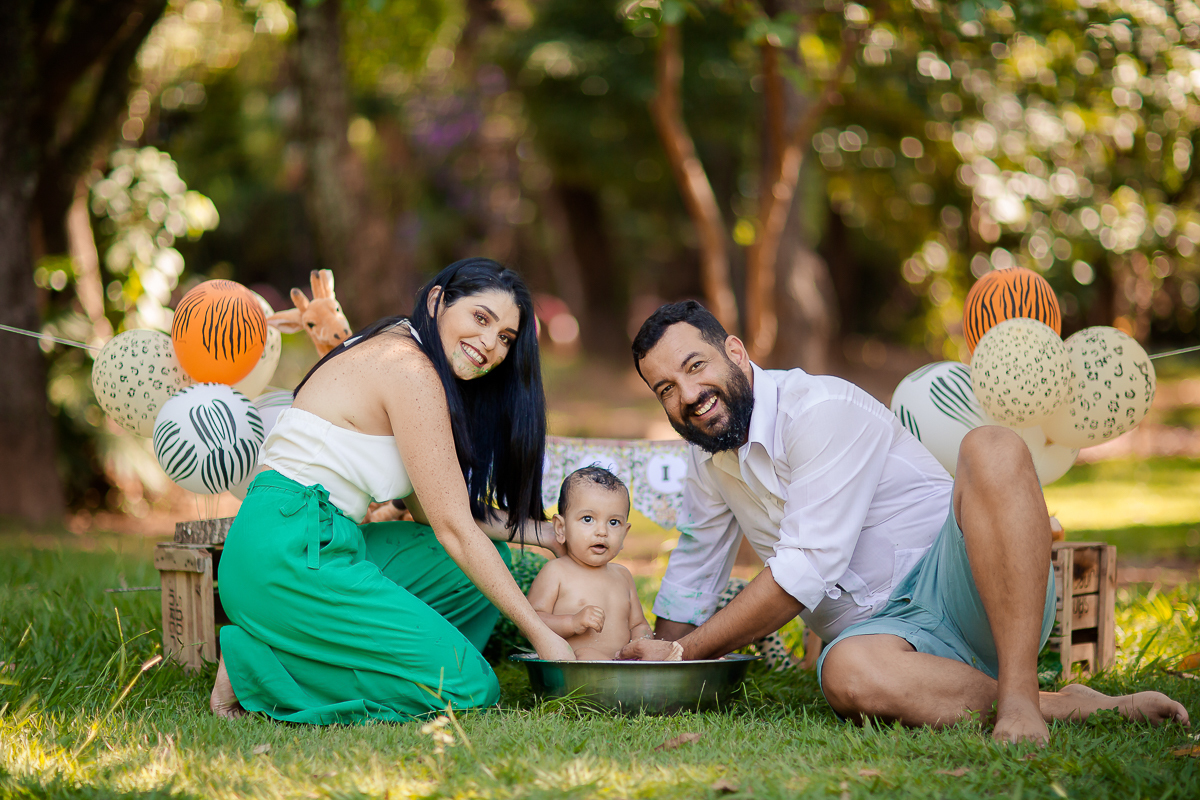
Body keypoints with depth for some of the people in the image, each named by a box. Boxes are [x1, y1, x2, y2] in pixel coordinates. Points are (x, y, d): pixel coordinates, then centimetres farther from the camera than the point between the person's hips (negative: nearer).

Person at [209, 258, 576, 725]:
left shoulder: (391, 351, 18)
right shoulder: (411, 368, -13)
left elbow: (428, 508, 19)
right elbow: (452, 528, -13)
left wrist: (533, 530, 14)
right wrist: (540, 635, -9)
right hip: (290, 561, -10)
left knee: (490, 562, 20)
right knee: (468, 688, -10)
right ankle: (256, 667, -5)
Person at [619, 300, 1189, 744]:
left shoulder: (822, 409, -12)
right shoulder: (707, 462, 13)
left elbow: (806, 571, -18)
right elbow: (689, 583, 29)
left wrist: (684, 652, -11)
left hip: (961, 590, -4)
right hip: (879, 627, 4)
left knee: (991, 449, -37)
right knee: (848, 675, -38)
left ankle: (1019, 699, -42)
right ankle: (1065, 707, -26)